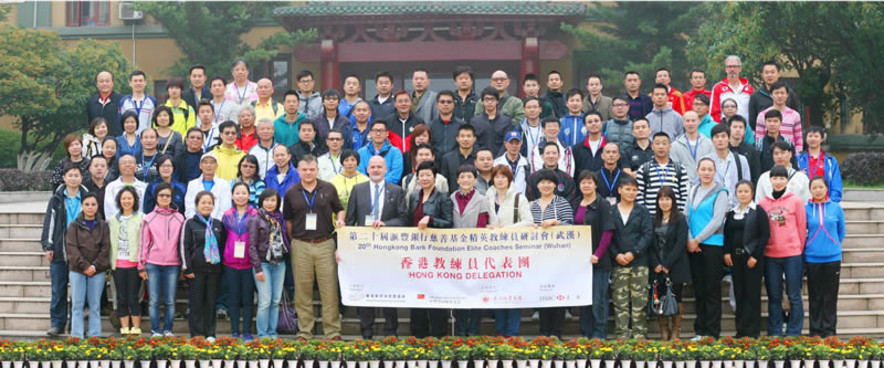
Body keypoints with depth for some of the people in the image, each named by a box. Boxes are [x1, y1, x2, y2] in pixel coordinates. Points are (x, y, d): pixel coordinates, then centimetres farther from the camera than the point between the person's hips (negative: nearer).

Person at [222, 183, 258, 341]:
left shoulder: (255, 215, 1)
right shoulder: (227, 216, 8)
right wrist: (220, 261, 8)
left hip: (249, 263, -2)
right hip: (230, 263, 2)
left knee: (248, 299, 3)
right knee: (233, 299, 6)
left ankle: (247, 332, 9)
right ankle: (235, 332, 12)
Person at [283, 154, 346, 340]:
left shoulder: (329, 189, 6)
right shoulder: (291, 193, 7)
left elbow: (340, 209, 16)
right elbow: (288, 220, 12)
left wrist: (340, 220, -4)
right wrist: (295, 239, 5)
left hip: (325, 244, -1)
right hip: (300, 246, 1)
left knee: (330, 290, -3)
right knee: (303, 291, 3)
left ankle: (333, 332, 3)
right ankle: (304, 332, 10)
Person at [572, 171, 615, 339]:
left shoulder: (603, 205, -4)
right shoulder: (576, 206, 13)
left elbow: (608, 232, -10)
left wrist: (598, 254, -18)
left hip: (598, 260, -6)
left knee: (598, 298, -5)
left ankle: (599, 334, 1)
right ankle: (585, 335, 15)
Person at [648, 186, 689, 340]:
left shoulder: (680, 219, -1)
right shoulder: (655, 220, 12)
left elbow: (680, 243, -9)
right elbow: (651, 244, 7)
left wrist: (668, 264, -13)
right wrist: (655, 264, -7)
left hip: (675, 268, -4)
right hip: (657, 268, 4)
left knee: (676, 298, 1)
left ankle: (675, 332, 6)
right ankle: (664, 332, 7)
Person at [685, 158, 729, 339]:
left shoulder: (720, 192, -3)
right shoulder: (693, 191, 14)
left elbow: (717, 221, -10)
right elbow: (687, 217, 11)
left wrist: (697, 239, -10)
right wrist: (689, 240, -3)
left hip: (712, 245, -5)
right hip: (693, 247, 5)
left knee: (712, 290, -2)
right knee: (699, 289, 9)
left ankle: (712, 333, 1)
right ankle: (700, 331, 14)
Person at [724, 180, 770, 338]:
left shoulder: (758, 211, -3)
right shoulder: (732, 213, 14)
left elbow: (765, 234, -8)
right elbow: (727, 235, 17)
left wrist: (755, 256, -13)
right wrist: (727, 252, 2)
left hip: (752, 257, -5)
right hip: (735, 257, 5)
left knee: (752, 294, -3)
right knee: (739, 294, 7)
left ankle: (752, 332, 0)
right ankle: (740, 331, 13)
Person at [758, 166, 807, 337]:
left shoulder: (796, 201, 1)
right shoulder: (763, 203, 6)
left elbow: (802, 228, 3)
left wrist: (800, 250, 2)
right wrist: (762, 249, 5)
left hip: (792, 254, -2)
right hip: (770, 255, 2)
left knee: (794, 295, 1)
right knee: (774, 297, 7)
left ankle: (793, 333, 6)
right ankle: (774, 333, 13)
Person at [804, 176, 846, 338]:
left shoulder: (836, 208, 3)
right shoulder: (806, 209, 1)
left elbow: (841, 232, 11)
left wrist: (833, 246, 9)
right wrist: (807, 248, 6)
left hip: (832, 258, 0)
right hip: (812, 258, 0)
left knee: (830, 296, 3)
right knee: (815, 297, 4)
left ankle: (829, 331, 10)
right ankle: (815, 331, 12)